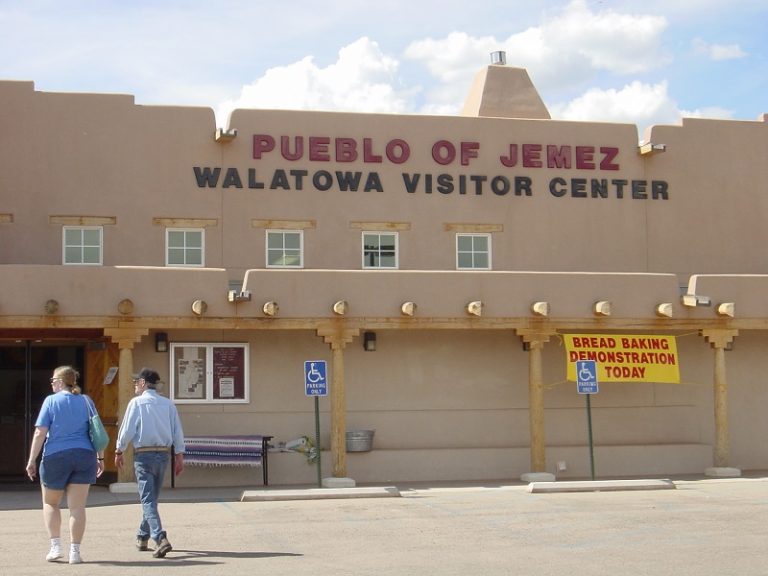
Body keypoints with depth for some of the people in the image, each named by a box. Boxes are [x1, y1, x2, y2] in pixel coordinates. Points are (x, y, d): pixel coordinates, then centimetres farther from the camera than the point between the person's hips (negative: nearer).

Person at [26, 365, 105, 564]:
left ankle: (55, 546, 8)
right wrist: (100, 458, 11)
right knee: (77, 506, 4)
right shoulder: (86, 401, 6)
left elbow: (40, 433, -7)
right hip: (84, 456, 2)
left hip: (56, 457, -2)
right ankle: (75, 551, 2)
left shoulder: (51, 401, -3)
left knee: (50, 503, 16)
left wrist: (31, 461, -4)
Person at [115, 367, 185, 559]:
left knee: (148, 500, -6)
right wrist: (179, 456, 10)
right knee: (152, 498, 19)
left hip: (144, 455, -5)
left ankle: (161, 539, -21)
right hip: (164, 454, 5)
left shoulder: (136, 402, -6)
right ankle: (143, 537, 30)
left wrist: (119, 452, 6)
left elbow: (127, 430, -7)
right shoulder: (168, 404, 6)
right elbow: (177, 432, 5)